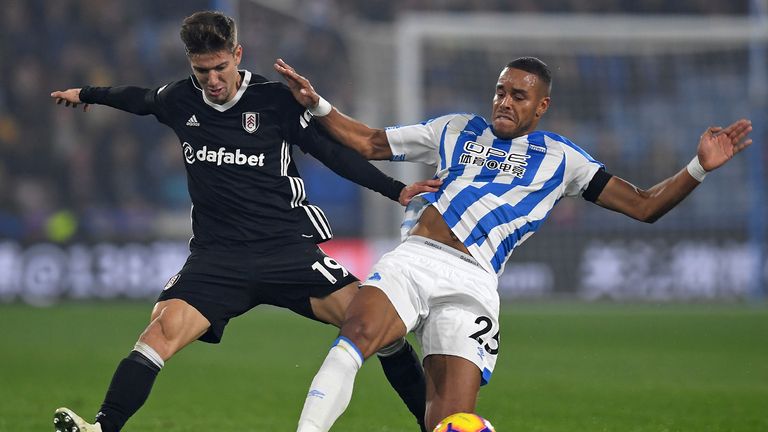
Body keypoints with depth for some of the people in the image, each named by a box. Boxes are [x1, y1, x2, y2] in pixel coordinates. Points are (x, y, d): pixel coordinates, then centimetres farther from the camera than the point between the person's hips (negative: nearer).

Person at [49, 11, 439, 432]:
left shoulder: (275, 99, -2)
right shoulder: (180, 100, 6)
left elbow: (332, 151, 4)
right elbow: (140, 99, 29)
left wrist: (397, 190, -2)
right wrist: (86, 94, 46)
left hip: (287, 248, -2)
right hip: (216, 255, 2)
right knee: (164, 329, -23)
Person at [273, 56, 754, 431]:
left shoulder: (560, 158, 18)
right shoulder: (457, 130, 23)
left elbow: (644, 206, 14)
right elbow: (370, 143, 29)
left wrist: (700, 167, 1)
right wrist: (317, 104, 16)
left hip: (471, 284, -1)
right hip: (415, 259, 1)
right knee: (354, 336, -31)